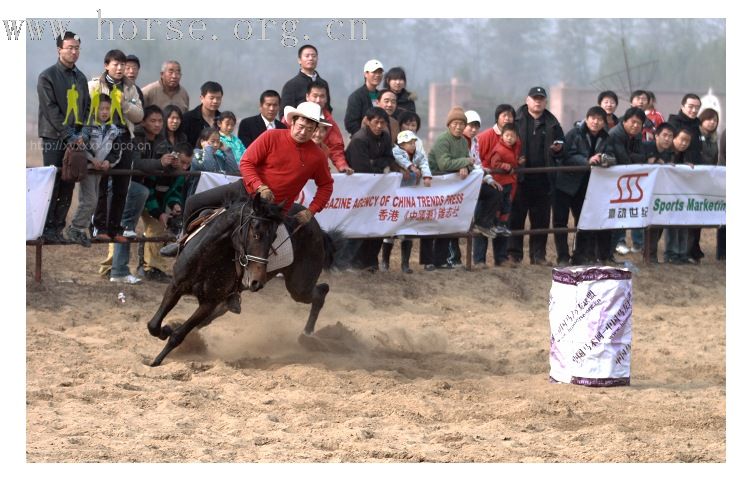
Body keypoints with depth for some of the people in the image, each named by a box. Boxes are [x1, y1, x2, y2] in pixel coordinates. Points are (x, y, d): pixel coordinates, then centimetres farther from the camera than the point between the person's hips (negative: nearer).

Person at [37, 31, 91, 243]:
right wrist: (69, 135, -15)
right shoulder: (47, 76, -3)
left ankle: (58, 228, 7)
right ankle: (47, 229, -7)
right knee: (52, 184, -8)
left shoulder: (80, 78, 16)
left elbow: (86, 106, 17)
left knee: (68, 186, 3)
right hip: (54, 138, -6)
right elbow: (50, 109, -10)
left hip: (75, 138, 6)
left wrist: (81, 133, 1)